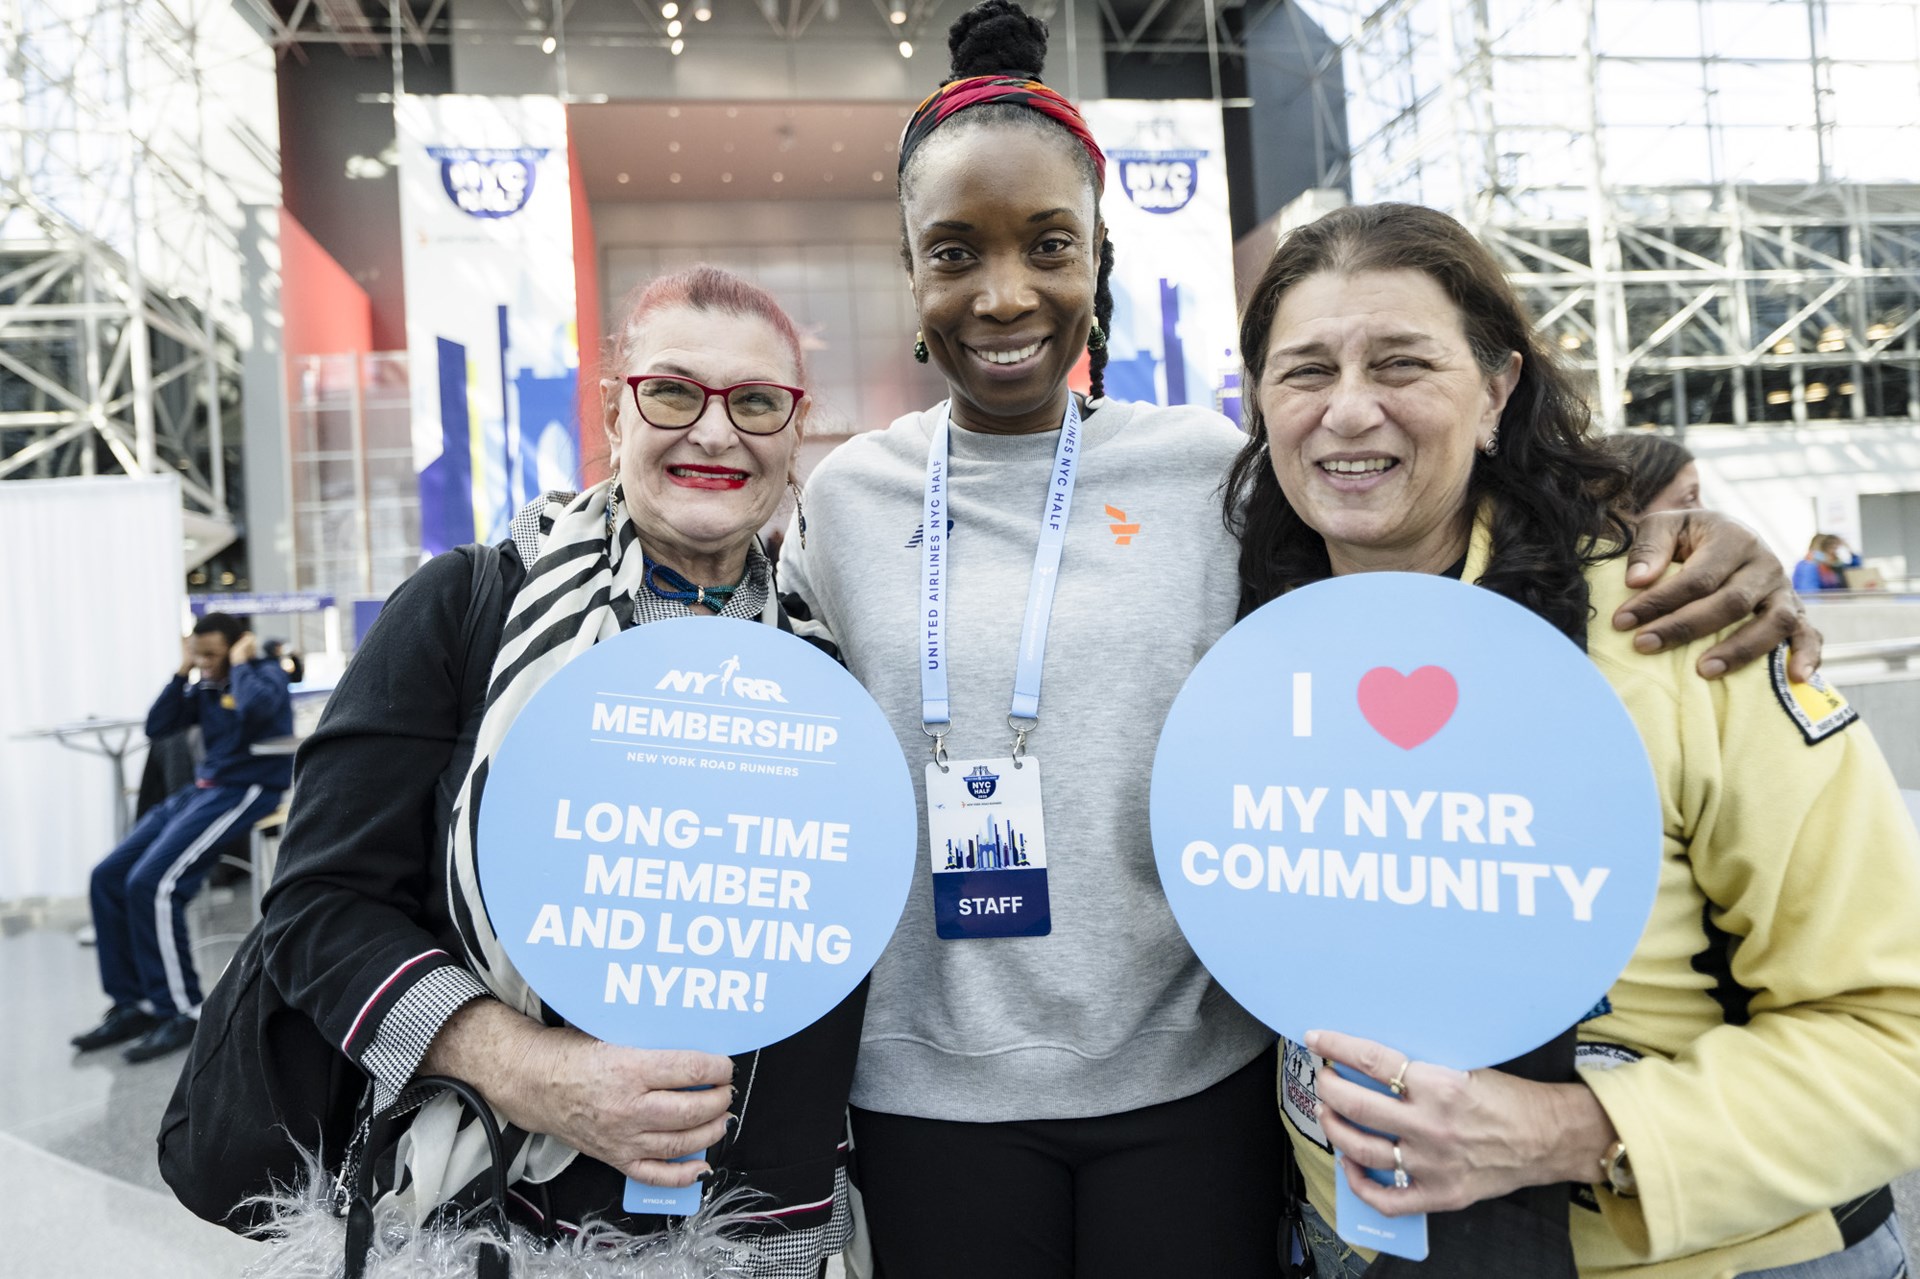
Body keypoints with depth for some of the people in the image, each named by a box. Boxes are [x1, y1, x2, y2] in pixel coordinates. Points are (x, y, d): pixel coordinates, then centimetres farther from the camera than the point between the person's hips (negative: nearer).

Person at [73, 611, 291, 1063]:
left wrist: (240, 664, -12)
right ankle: (133, 1005, 7)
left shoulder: (265, 675, -6)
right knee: (108, 878, 0)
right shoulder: (205, 687, 15)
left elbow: (255, 706, -29)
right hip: (200, 789, 9)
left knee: (151, 883, -22)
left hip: (246, 792, -9)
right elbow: (157, 727, 13)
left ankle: (182, 1013, -12)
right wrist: (182, 672, 7)